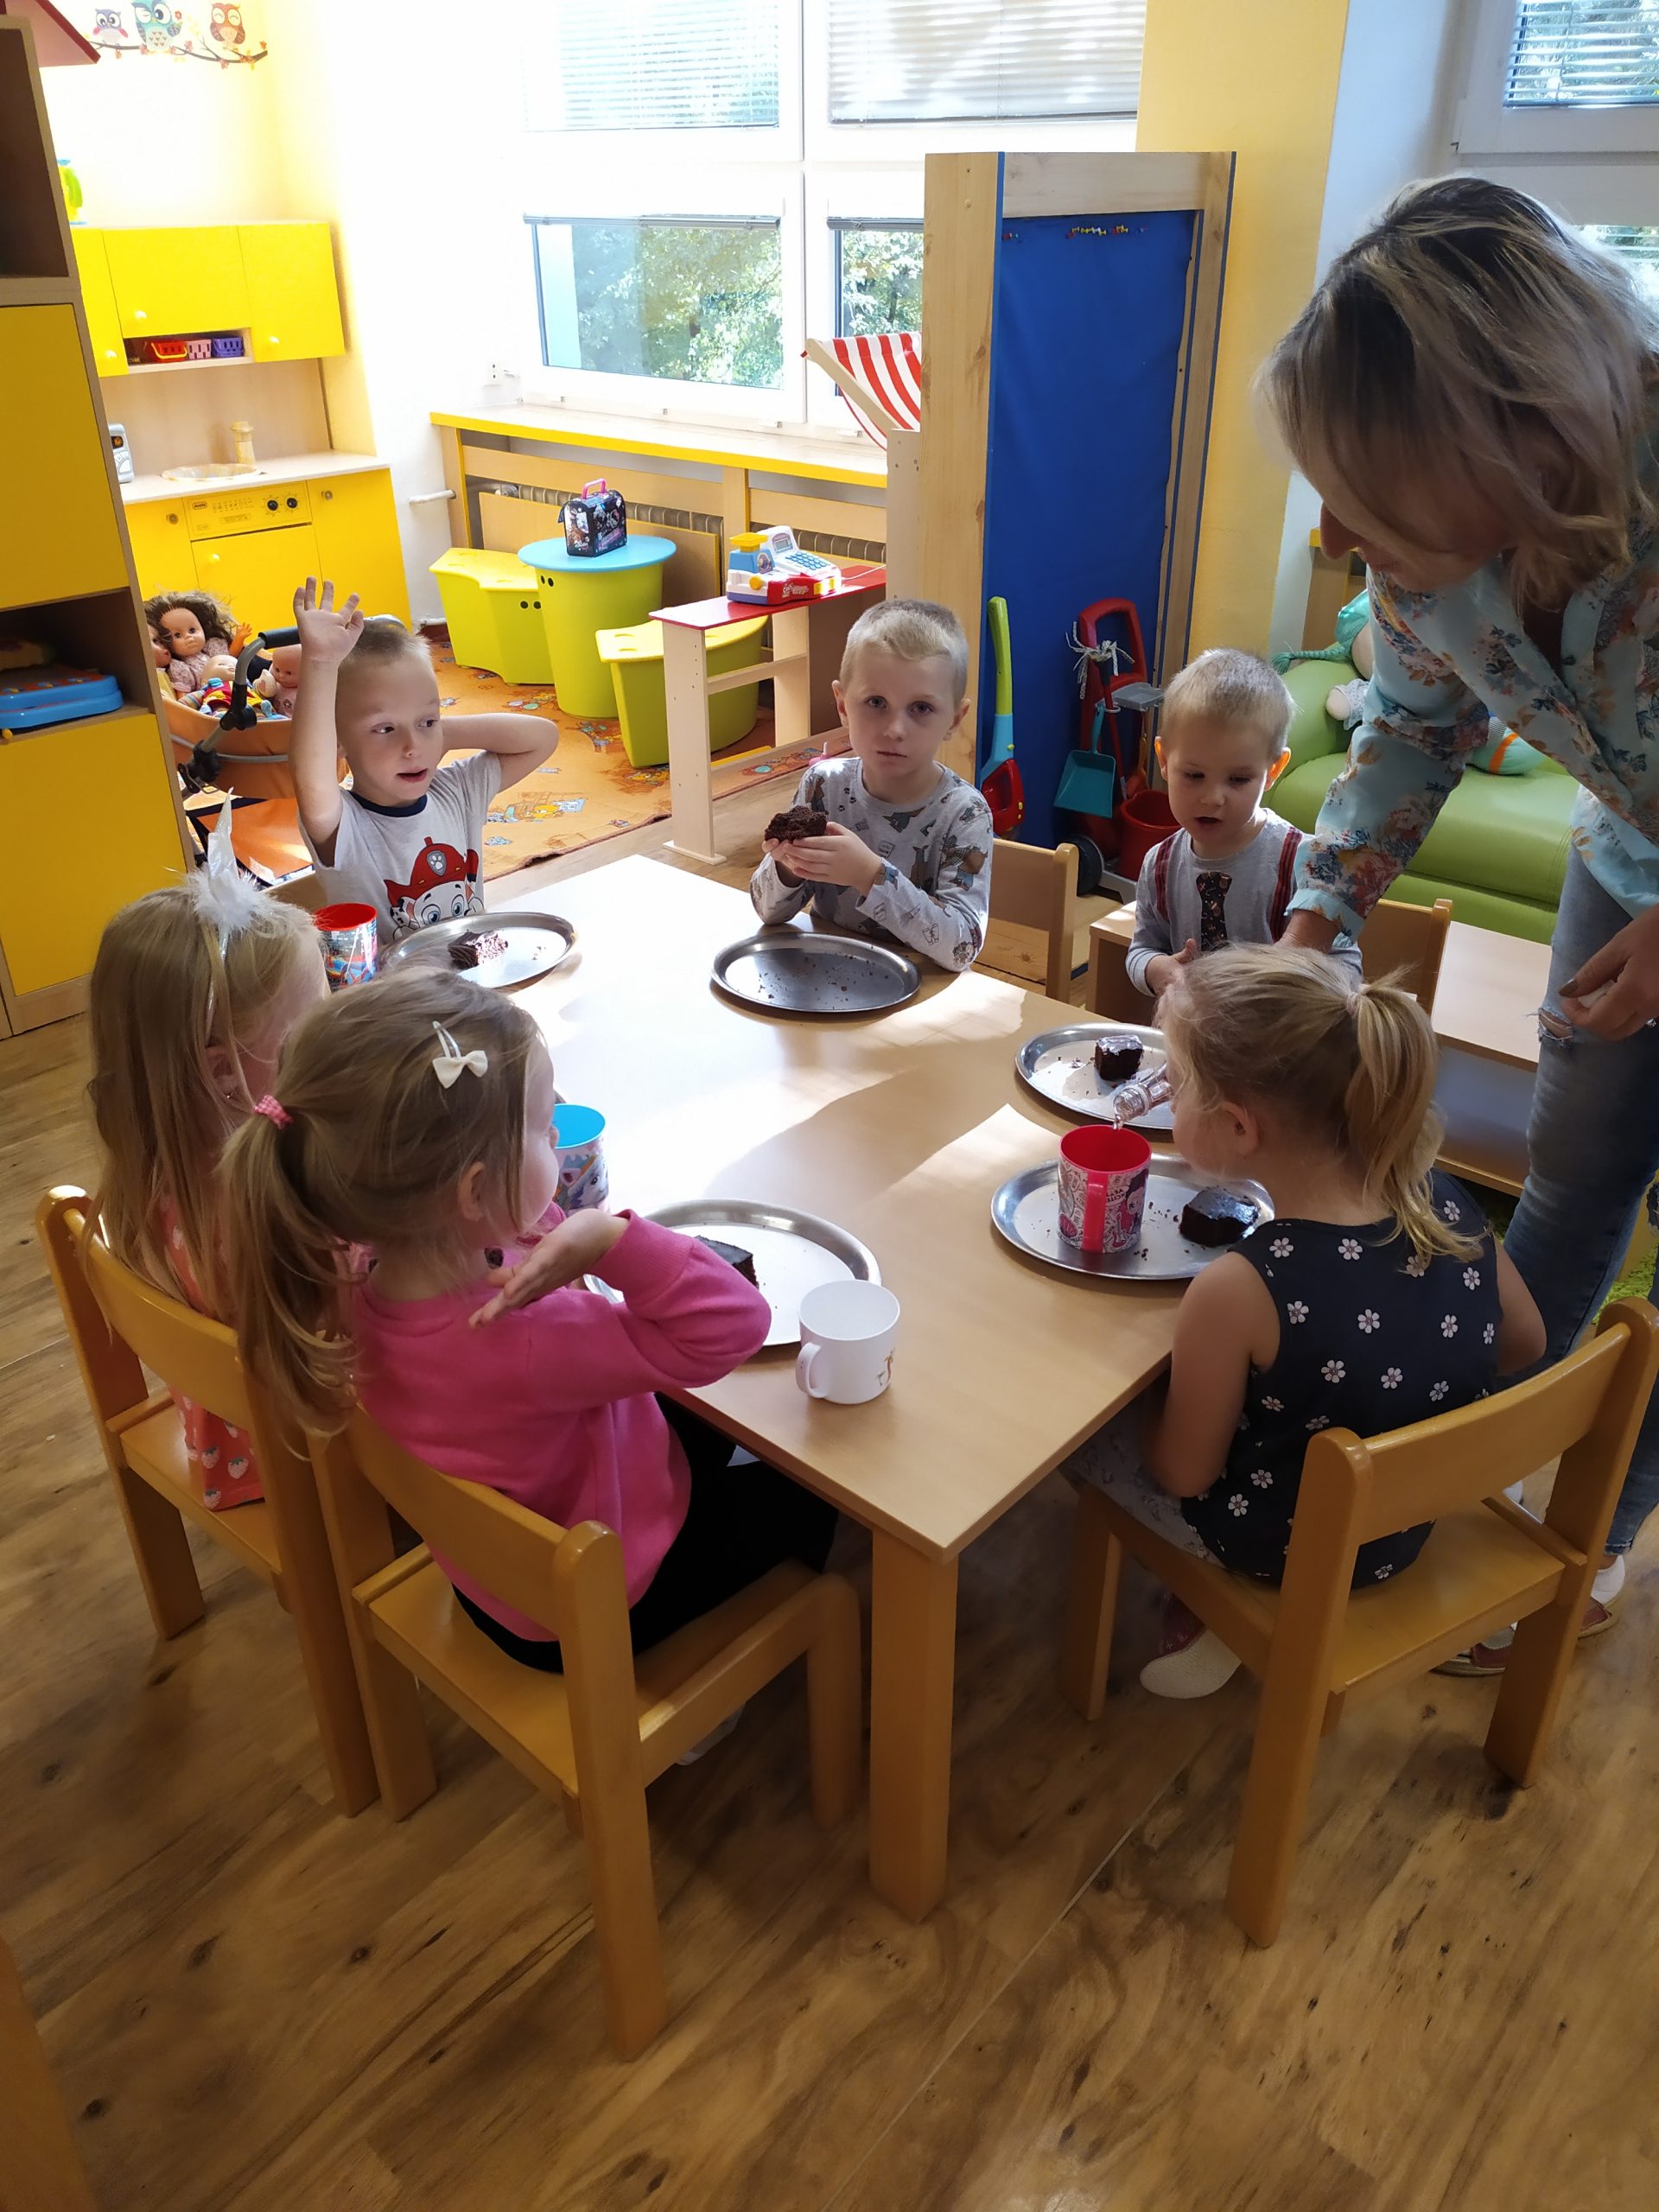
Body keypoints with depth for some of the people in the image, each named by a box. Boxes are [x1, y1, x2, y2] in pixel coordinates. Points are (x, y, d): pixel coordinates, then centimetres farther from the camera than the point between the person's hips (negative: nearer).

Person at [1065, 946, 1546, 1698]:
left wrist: (1142, 1390, -1)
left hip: (1283, 1549, -5)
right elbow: (1523, 1341, 1)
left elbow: (1184, 1472, -19)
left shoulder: (1239, 1292, -34)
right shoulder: (1446, 1206, -18)